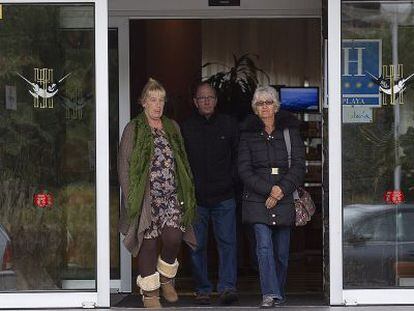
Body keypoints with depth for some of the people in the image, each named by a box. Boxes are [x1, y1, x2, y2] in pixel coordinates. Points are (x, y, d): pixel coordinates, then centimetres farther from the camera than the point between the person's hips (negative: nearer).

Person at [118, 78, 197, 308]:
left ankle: (166, 278, 17)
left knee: (173, 238, -10)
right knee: (149, 242, -1)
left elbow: (182, 163, 18)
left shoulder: (172, 128, 15)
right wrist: (130, 198, -9)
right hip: (146, 198, -3)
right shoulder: (133, 129, 1)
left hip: (172, 196, 3)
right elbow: (124, 164, -2)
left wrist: (187, 193, 12)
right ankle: (150, 292, 10)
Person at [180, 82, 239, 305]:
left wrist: (232, 180, 1)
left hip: (224, 197, 0)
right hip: (194, 197, 0)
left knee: (227, 242, -8)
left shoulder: (229, 125, 7)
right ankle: (202, 289, 11)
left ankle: (227, 287, -10)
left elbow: (238, 157, 12)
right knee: (197, 246, 4)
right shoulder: (184, 128, 5)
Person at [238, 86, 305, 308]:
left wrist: (281, 191, -10)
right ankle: (270, 294, -18)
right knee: (264, 245, -15)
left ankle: (278, 293, 18)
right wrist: (269, 189, -11)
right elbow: (244, 170, 1)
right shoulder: (248, 134, 7)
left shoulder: (290, 131, 7)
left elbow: (298, 166, 2)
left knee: (281, 251, 5)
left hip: (285, 200, 1)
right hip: (257, 200, -1)